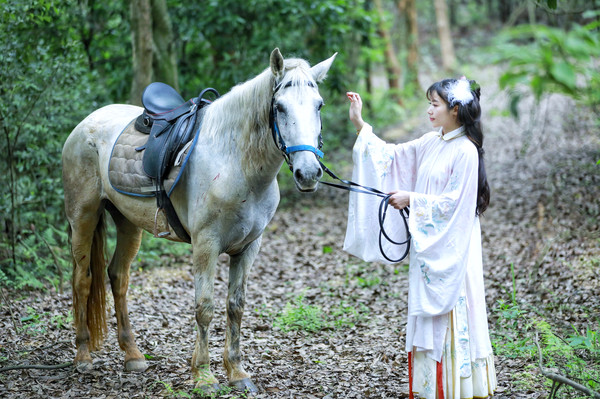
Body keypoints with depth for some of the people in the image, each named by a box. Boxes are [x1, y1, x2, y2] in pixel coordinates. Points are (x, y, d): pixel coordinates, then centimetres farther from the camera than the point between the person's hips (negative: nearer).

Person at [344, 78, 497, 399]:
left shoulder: (465, 151, -15)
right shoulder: (431, 144, 8)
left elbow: (452, 203, -18)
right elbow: (390, 155, 12)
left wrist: (412, 200, -16)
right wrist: (359, 125, 7)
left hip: (450, 249, -8)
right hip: (427, 245, 8)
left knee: (449, 314, -3)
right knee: (427, 312, 11)